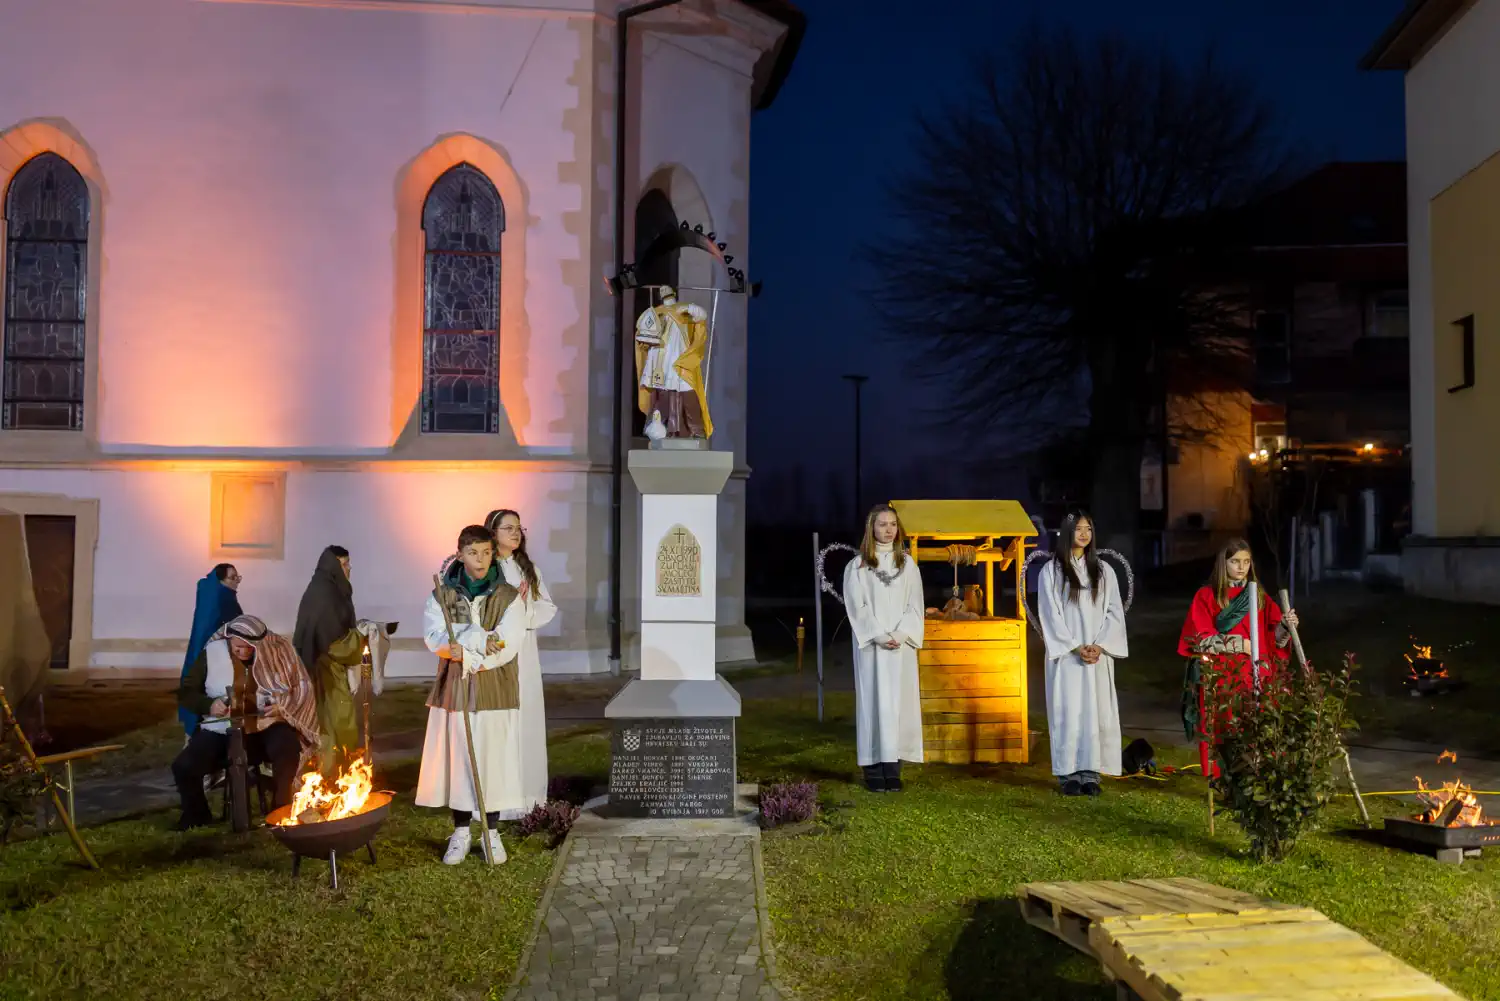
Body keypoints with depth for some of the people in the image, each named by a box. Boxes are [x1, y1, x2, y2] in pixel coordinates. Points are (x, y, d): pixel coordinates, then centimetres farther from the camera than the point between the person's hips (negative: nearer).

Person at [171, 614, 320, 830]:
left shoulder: (278, 649, -4)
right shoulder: (212, 653, -3)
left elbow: (302, 686, 3)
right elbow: (185, 693, 5)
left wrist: (282, 705, -17)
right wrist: (210, 705, -16)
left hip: (267, 725, -1)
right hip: (221, 730, 2)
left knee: (288, 749, -34)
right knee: (184, 767, -21)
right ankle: (196, 819, 10)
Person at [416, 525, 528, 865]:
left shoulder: (509, 597, -1)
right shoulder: (441, 595, 3)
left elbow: (508, 645, -12)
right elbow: (433, 637, -12)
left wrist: (466, 653, -18)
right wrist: (479, 638, -22)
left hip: (495, 692, -1)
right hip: (454, 692, 1)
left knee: (493, 759, 3)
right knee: (457, 759, 5)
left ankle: (492, 832, 17)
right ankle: (461, 833, 18)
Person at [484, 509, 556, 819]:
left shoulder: (528, 568, 13)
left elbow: (548, 607, 9)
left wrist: (524, 611, -8)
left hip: (524, 655, 5)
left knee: (527, 720, 5)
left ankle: (526, 796, 13)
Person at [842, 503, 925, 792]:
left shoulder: (908, 563, 9)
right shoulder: (857, 566, 2)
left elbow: (915, 605, 5)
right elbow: (857, 607, -3)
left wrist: (901, 634, -10)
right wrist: (879, 635, -14)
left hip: (902, 646, 2)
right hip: (871, 646, -2)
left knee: (899, 702, 0)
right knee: (874, 702, -3)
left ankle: (893, 769, 3)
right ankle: (874, 770, -1)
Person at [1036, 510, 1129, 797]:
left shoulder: (1104, 570, 10)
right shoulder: (1051, 570, 2)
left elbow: (1114, 611, 5)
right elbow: (1050, 614, -3)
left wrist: (1099, 645, -9)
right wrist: (1075, 647, -12)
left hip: (1098, 655, 3)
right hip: (1066, 654, -2)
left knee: (1097, 711, 0)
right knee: (1068, 712, -4)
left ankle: (1091, 773, 4)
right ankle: (1069, 774, 0)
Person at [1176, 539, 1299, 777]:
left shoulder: (1258, 595, 14)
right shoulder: (1207, 595, 3)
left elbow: (1273, 638, 10)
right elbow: (1199, 639, -5)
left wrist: (1285, 626, -10)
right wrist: (1237, 643, -10)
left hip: (1254, 676, 3)